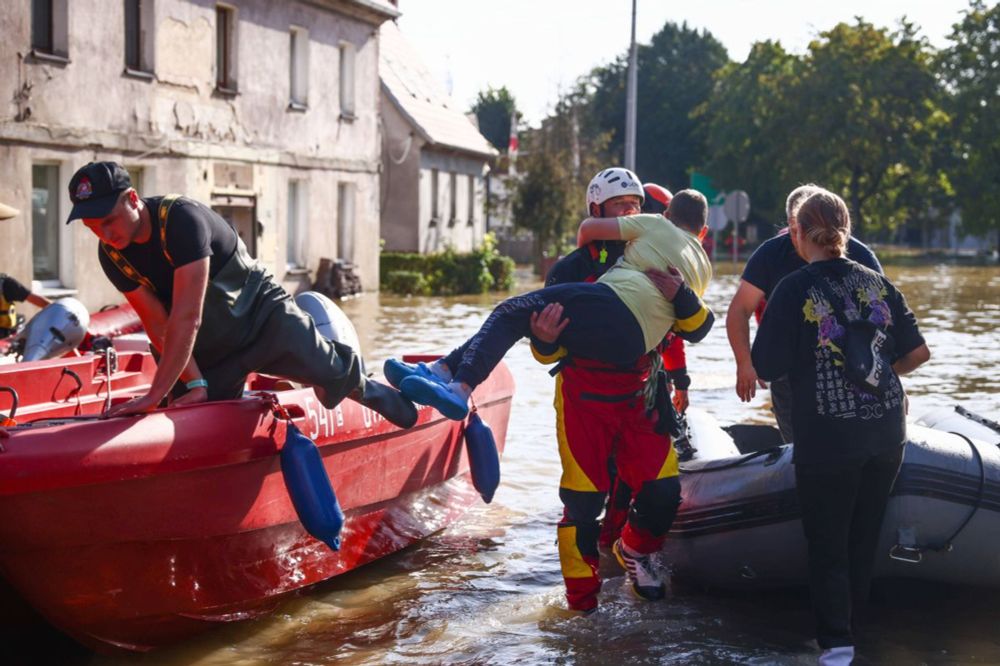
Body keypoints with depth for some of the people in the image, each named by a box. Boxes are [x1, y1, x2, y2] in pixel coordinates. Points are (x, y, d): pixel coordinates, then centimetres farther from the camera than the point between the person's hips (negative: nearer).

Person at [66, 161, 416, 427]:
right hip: (208, 347, 5)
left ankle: (363, 389, 23)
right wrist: (196, 384, -20)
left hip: (261, 315, -5)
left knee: (333, 374, -12)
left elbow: (187, 319, -37)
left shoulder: (181, 217, -32)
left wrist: (154, 395, -38)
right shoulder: (112, 254, -12)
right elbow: (158, 325, -9)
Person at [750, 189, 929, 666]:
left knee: (827, 542, 8)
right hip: (886, 433, 4)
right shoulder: (877, 282, 4)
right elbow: (918, 352, 6)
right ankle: (851, 621, 31)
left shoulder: (794, 290, -10)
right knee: (864, 536, 18)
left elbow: (766, 368, -10)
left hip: (827, 440, -4)